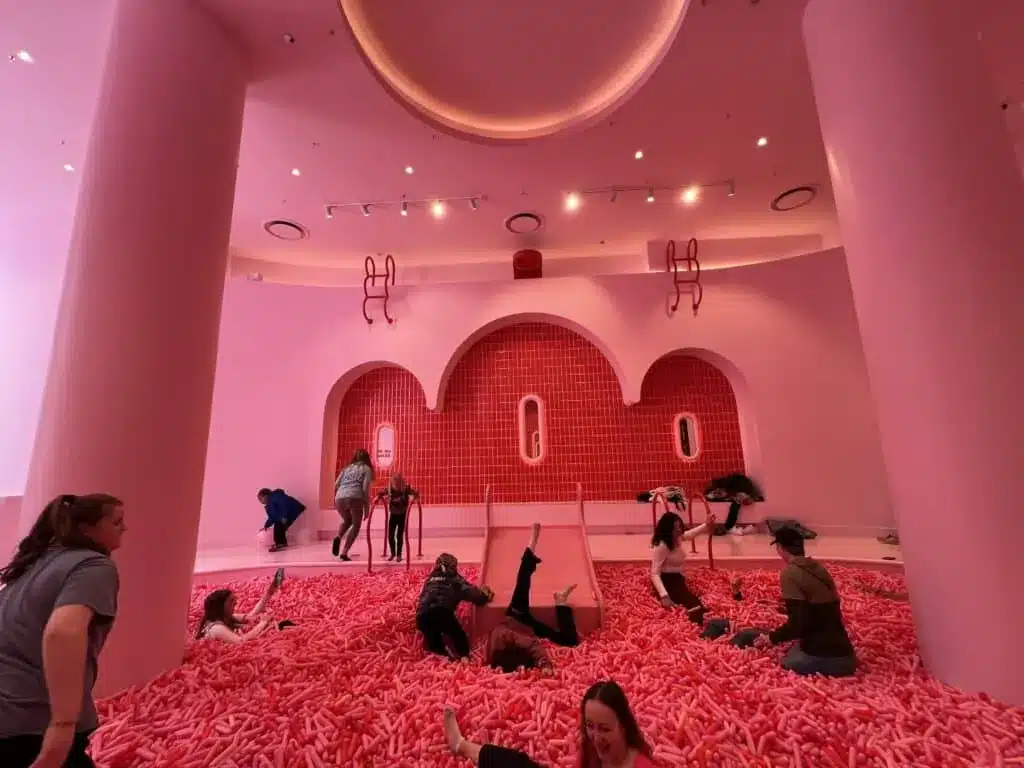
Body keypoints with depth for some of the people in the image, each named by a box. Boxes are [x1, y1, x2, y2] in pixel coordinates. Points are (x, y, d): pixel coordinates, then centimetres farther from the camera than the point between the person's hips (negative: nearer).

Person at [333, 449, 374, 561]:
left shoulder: (347, 468, 27)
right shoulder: (367, 469, 15)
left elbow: (336, 485, 16)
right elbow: (365, 488, 1)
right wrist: (366, 506, 5)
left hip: (340, 498, 4)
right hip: (354, 498, -4)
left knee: (347, 520, 31)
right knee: (356, 526, 15)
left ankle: (338, 537, 3)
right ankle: (344, 553, 3)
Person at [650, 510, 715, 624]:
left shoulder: (677, 538, -1)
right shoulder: (661, 547, -27)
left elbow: (690, 534, 24)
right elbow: (654, 574, -28)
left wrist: (707, 525, 10)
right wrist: (664, 596, -39)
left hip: (677, 577, 10)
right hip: (666, 581, -10)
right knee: (693, 603, -27)